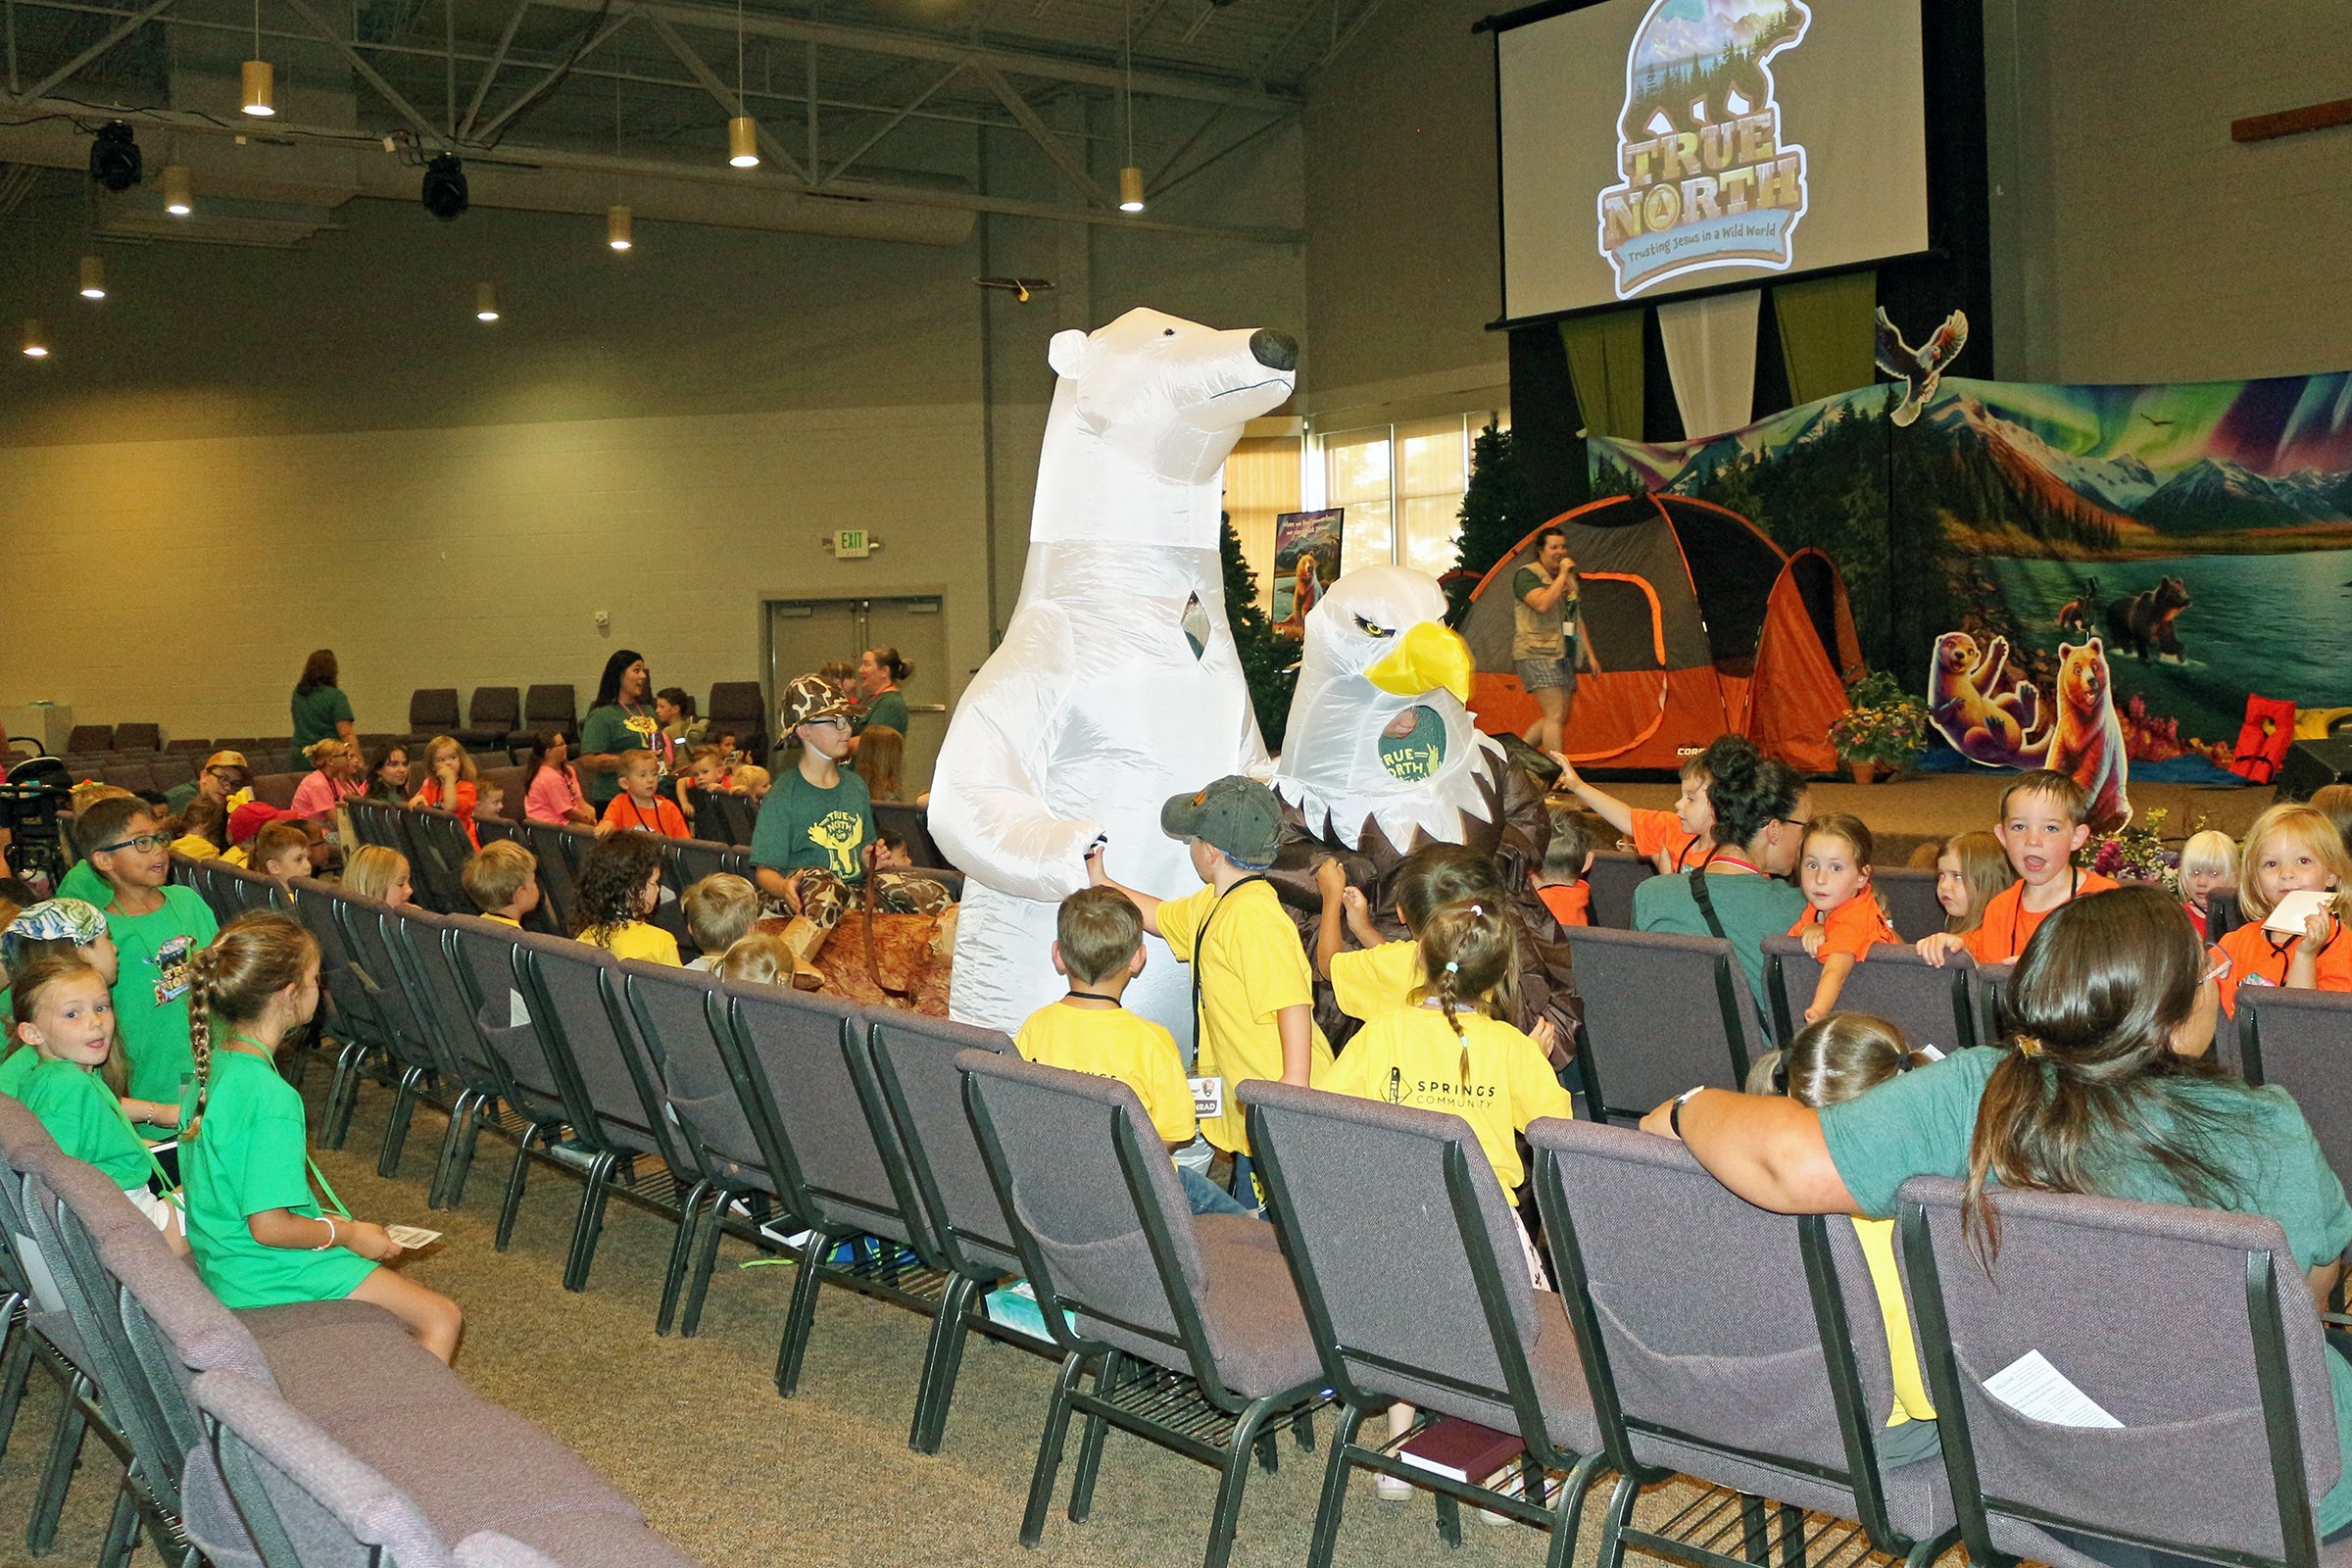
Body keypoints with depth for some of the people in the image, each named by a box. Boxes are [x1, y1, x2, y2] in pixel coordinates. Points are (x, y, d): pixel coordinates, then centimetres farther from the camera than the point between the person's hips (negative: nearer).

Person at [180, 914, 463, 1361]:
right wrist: (346, 1233, -11)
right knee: (442, 1320, -6)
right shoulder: (271, 1097, -28)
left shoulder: (212, 1061, 0)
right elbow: (269, 1227, -27)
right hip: (265, 1276, -10)